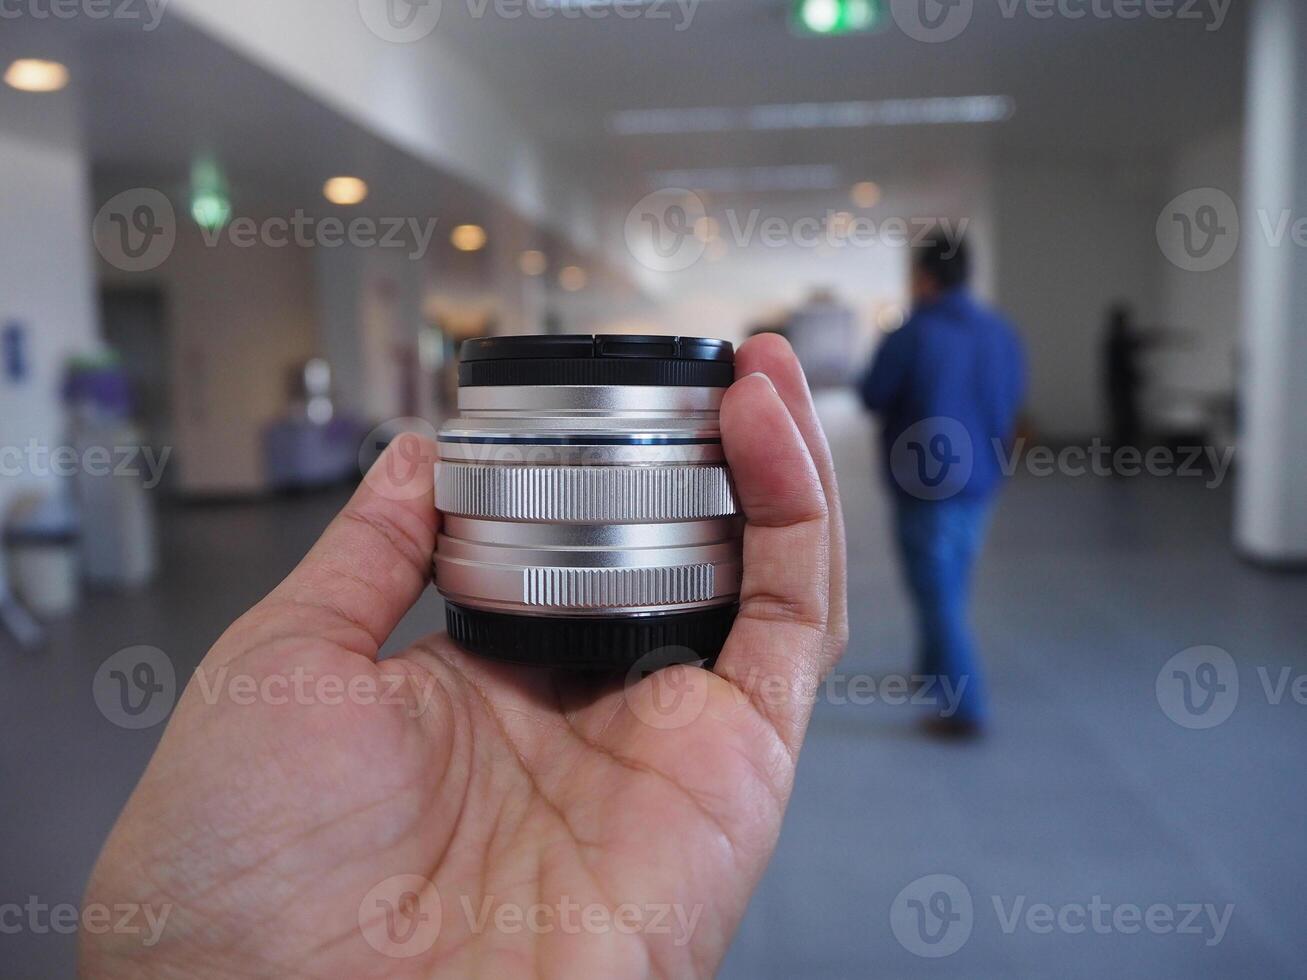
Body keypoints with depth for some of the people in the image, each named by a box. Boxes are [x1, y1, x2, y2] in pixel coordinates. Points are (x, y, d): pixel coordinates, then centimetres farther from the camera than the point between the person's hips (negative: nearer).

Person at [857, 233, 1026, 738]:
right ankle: (935, 667, 41)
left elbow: (873, 397, -9)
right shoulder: (1002, 333, 1)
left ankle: (963, 708, 5)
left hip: (924, 483, -7)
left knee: (938, 594, 1)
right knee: (949, 585, 23)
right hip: (979, 479, 7)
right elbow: (1012, 398, 11)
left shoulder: (910, 337, -19)